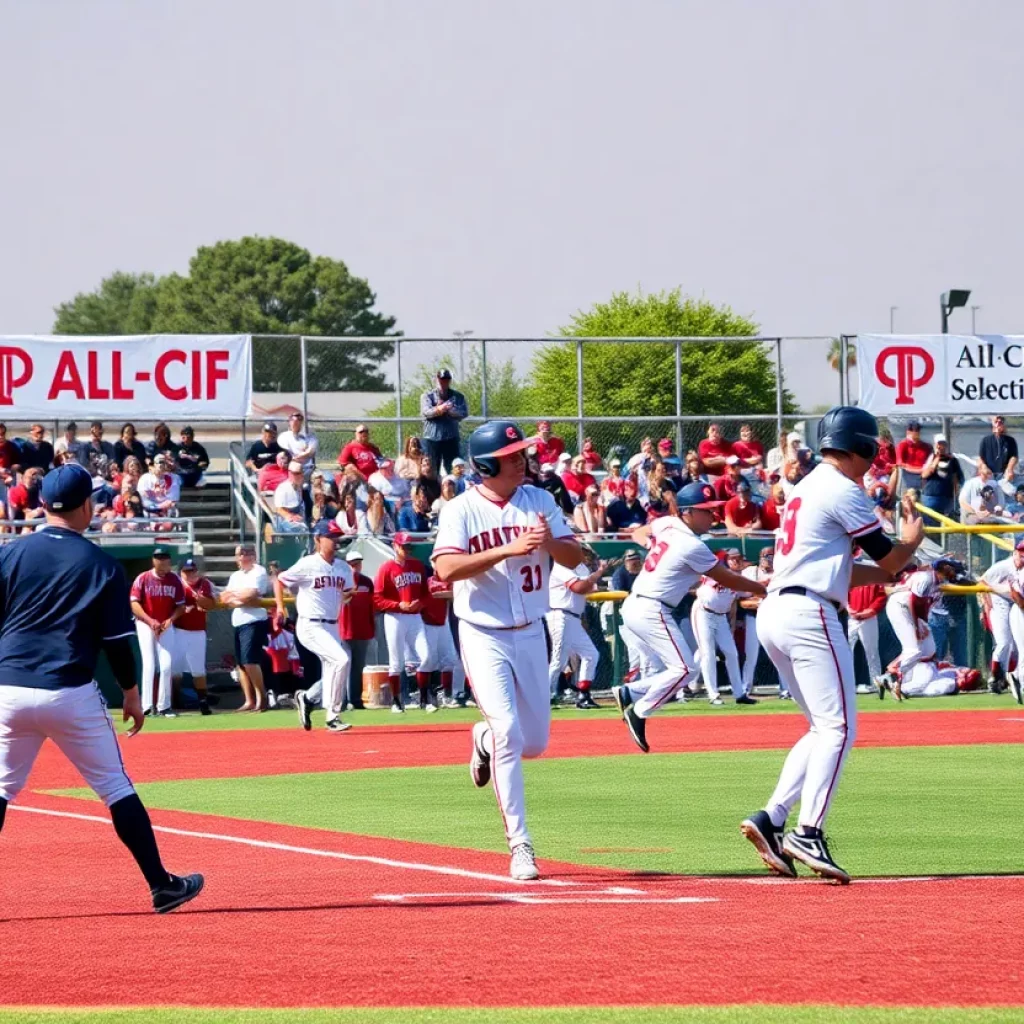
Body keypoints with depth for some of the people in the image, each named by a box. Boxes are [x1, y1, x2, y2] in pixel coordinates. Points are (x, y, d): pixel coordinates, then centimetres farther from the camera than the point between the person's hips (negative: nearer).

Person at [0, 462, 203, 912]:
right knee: (116, 788, 8)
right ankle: (162, 886, 12)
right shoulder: (102, 565, 0)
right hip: (70, 694, -2)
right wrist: (131, 695, 13)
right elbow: (117, 641, 2)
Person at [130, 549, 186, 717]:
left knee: (167, 665, -4)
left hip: (166, 626, 3)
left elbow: (181, 606, 3)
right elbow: (134, 604, -11)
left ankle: (163, 706, 2)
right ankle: (147, 706, -12)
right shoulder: (143, 579, -8)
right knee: (149, 664, -11)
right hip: (145, 624, -3)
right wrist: (150, 621, -23)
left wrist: (170, 620, -15)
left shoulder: (175, 580, -1)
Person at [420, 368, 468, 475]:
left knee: (453, 470, -2)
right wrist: (439, 409, -29)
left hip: (451, 439, 1)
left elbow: (464, 413, -5)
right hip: (432, 438, 0)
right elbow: (426, 412, -9)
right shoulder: (427, 396, 9)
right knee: (431, 471, 0)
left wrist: (446, 409, -19)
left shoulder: (458, 396, 11)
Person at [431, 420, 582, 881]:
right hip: (484, 636, -5)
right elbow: (446, 568, -22)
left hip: (531, 634, 5)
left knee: (534, 742, 8)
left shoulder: (539, 501, 4)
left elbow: (575, 558, 3)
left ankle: (485, 740, 43)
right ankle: (520, 846, -12)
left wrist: (549, 542, -20)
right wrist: (509, 549, -28)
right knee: (509, 731, -16)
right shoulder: (461, 510, -9)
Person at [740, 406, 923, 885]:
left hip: (773, 612, 10)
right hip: (808, 615, -10)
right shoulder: (843, 491, -7)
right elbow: (890, 560, -3)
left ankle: (771, 819, 4)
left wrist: (885, 571, 21)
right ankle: (808, 833, -20)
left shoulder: (807, 488, 23)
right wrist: (912, 539, 17)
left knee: (824, 727, 14)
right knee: (838, 727, -10)